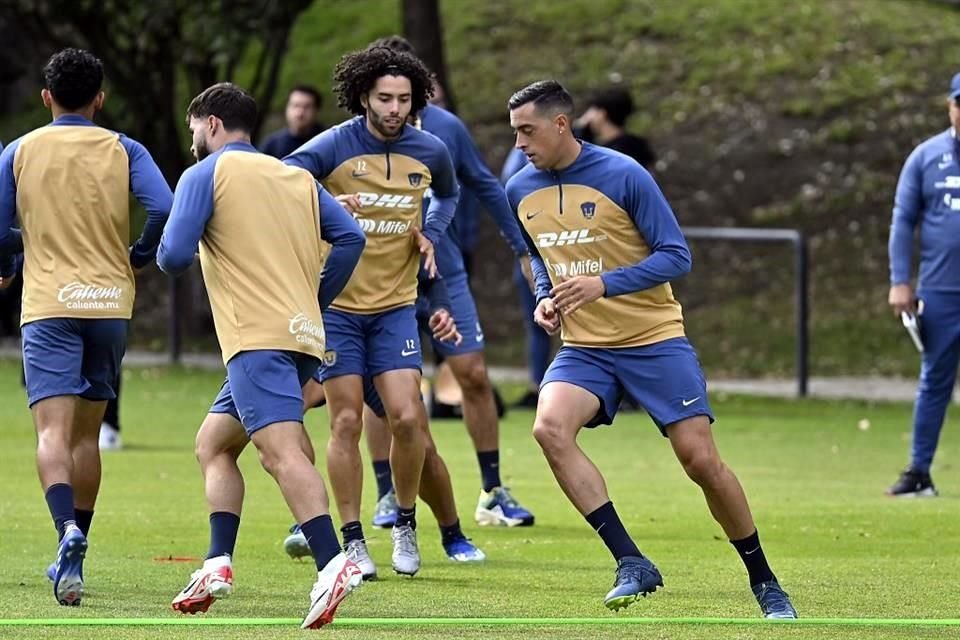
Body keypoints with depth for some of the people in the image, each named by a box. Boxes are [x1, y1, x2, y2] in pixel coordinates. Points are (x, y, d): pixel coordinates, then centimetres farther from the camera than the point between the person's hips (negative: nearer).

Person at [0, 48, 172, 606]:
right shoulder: (123, 150, 4)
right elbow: (164, 210, -10)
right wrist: (139, 257, 8)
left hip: (48, 305, -2)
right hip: (110, 303, 2)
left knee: (53, 431, -11)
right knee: (86, 433, 14)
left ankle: (69, 532, -36)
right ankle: (74, 557, 18)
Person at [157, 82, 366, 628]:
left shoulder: (206, 174, 2)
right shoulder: (296, 177, 20)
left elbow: (175, 256, -7)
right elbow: (350, 237, 10)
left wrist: (164, 252, 17)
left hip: (257, 337, -8)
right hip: (304, 333, 8)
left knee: (280, 450, -21)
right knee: (214, 443, 20)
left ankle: (332, 563, -38)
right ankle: (218, 565, 10)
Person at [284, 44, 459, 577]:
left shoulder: (430, 152, 1)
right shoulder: (334, 147, -11)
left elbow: (448, 194, 23)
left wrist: (432, 234, 4)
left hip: (395, 304, 2)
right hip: (336, 303, -2)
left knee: (407, 417, -9)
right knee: (347, 422, -3)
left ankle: (406, 525, 12)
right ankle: (353, 540, 6)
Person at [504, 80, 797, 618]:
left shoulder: (623, 175, -13)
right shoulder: (521, 191, 4)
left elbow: (677, 255, -13)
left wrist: (604, 284, -24)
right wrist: (545, 300, 3)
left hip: (654, 339, -4)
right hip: (584, 348, 4)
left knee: (700, 458, -9)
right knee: (550, 426, -26)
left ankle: (764, 582, 11)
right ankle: (632, 564, -22)